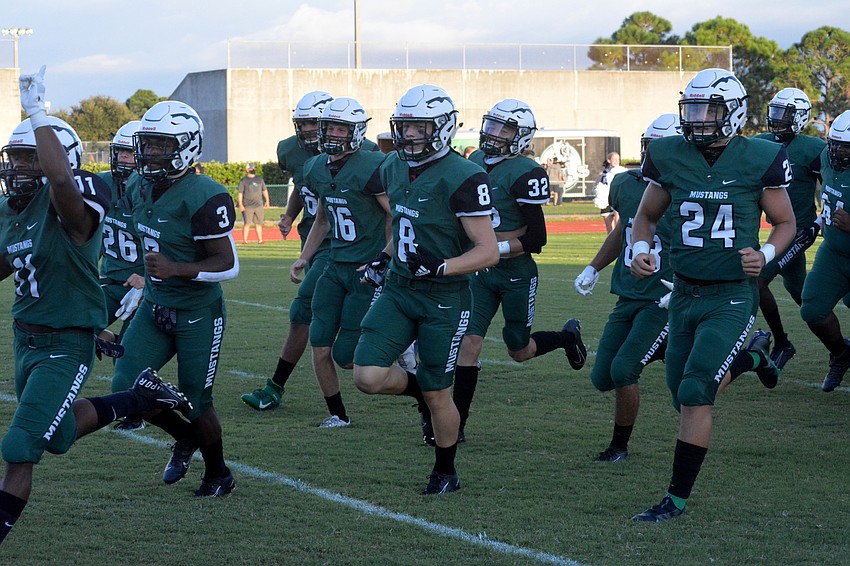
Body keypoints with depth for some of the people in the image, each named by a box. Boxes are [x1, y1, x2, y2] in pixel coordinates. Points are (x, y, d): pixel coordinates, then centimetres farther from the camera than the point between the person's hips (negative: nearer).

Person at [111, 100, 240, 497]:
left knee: (195, 402, 3)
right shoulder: (144, 189, 2)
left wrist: (176, 269, -33)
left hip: (198, 314, -7)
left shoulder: (204, 198, -22)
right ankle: (185, 438, 25)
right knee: (126, 389, -3)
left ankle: (218, 475, 29)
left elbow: (228, 265, -21)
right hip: (155, 308, 7)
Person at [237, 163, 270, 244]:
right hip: (247, 206, -4)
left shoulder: (259, 179, 15)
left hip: (258, 205, 4)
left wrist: (267, 201, 14)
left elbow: (264, 190, 21)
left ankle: (260, 240, 9)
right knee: (247, 223, -10)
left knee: (259, 223, 5)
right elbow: (239, 193, -3)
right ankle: (244, 240, -9)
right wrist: (240, 204, -12)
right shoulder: (243, 180, 1)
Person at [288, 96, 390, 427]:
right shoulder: (317, 169, 7)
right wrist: (303, 258, 16)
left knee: (347, 356, -5)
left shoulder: (371, 168, -17)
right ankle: (338, 414, 16)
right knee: (320, 348, 0)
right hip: (336, 267, 7)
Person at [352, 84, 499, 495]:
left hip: (444, 299, -6)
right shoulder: (394, 168, 5)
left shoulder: (462, 178, -18)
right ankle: (418, 387, 23)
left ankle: (445, 473, 28)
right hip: (398, 290, 6)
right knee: (368, 377, -10)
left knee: (437, 396, 5)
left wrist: (439, 267, -28)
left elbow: (488, 252, -18)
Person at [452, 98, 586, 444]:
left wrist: (495, 248, -23)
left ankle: (568, 337, 42)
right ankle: (456, 425, -3)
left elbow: (536, 239, -18)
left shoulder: (525, 174, -18)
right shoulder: (476, 162, 5)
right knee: (469, 341, -6)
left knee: (519, 351, 11)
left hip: (516, 274, -5)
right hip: (481, 271, 5)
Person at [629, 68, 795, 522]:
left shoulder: (760, 160, -8)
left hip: (732, 296, -5)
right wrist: (640, 251, -6)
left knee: (694, 394, -14)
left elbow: (785, 222, 4)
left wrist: (765, 254, -17)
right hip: (684, 293, 5)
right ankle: (750, 357, 46)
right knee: (684, 395, 16)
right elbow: (646, 216, 14)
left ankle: (677, 497, -3)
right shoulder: (669, 156, 0)